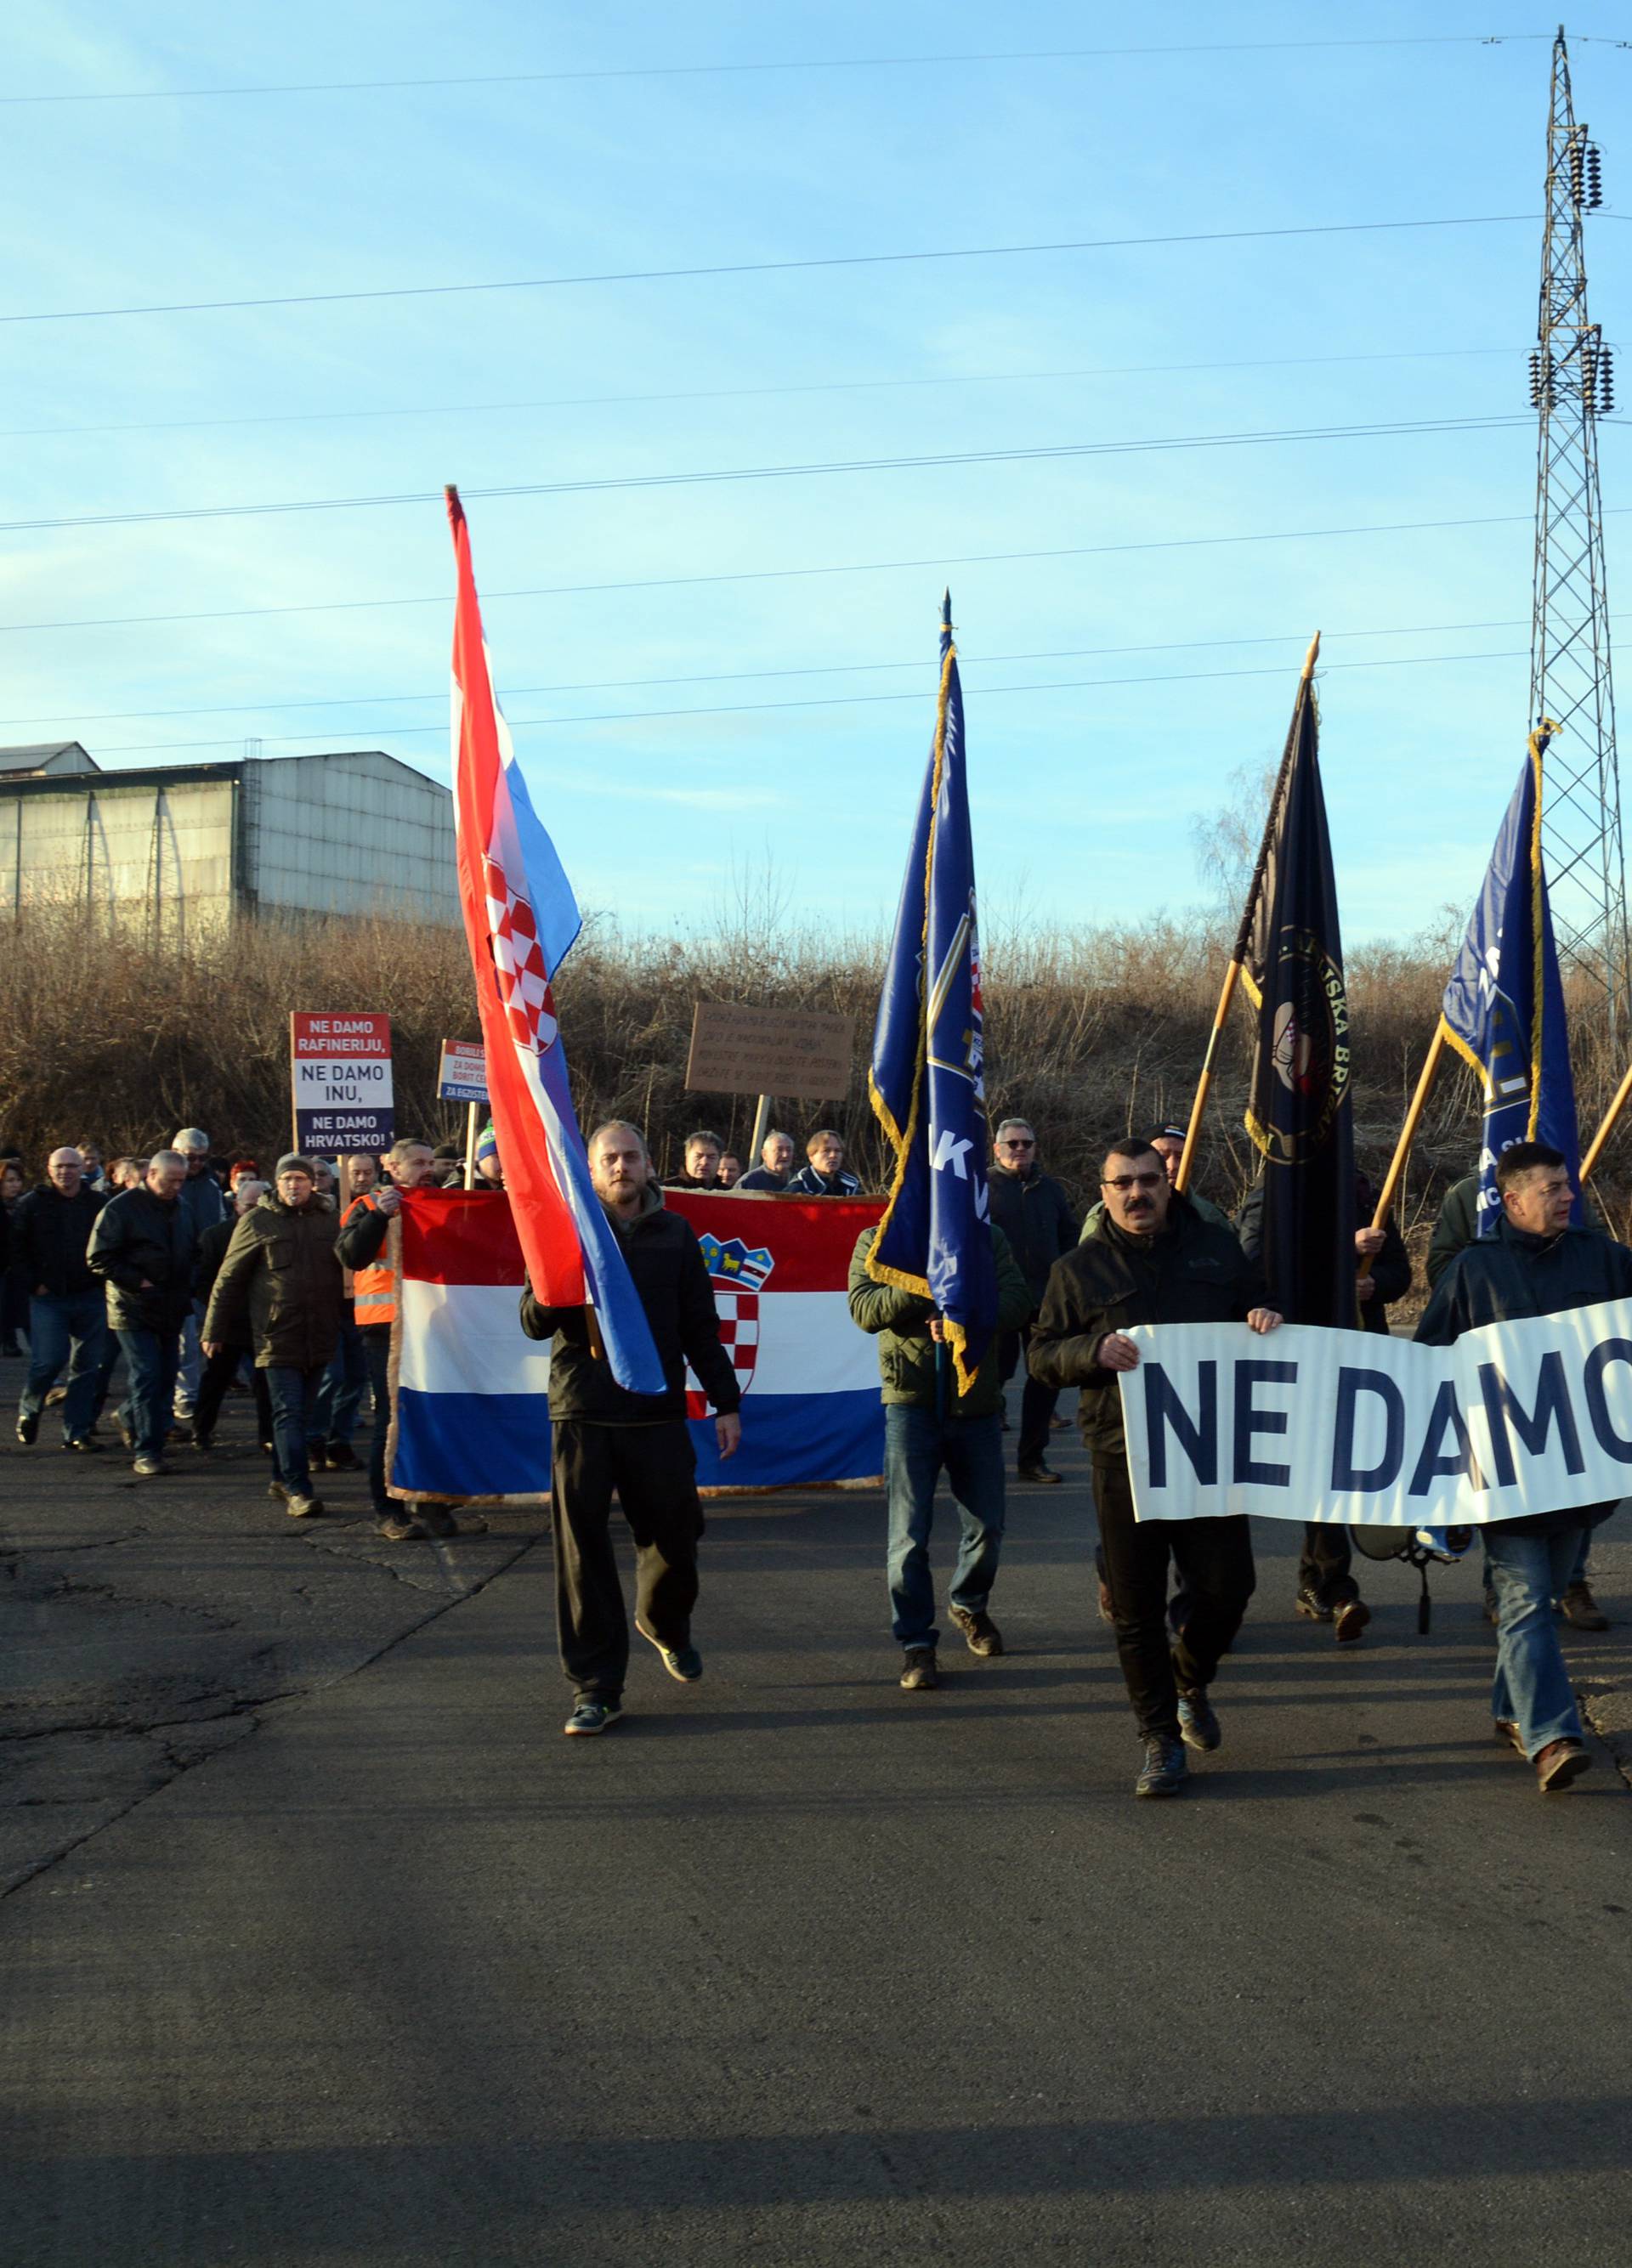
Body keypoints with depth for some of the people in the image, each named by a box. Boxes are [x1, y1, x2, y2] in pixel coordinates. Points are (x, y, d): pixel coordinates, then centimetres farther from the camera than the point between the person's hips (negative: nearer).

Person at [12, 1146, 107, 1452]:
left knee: (87, 1366, 3)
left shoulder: (100, 1203, 5)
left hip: (90, 1298, 2)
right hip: (49, 1298, -2)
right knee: (48, 1361, -11)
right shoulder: (32, 1204, 1)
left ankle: (77, 1432, 11)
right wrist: (34, 1283, -4)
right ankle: (28, 1412, 16)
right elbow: (16, 1248, 3)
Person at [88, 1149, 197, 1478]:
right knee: (146, 1378, -10)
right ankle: (147, 1451, -8)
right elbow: (100, 1259, -12)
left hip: (171, 1311, 7)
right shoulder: (121, 1208, -9)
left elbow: (192, 1252, 26)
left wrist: (185, 1288, 10)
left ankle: (130, 1418, 34)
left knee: (166, 1377, 11)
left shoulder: (180, 1208, 13)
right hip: (135, 1310, -7)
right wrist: (138, 1282, -17)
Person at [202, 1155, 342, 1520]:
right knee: (288, 1412, -9)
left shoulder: (329, 1219, 8)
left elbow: (346, 1269, 15)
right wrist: (214, 1331, 2)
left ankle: (282, 1478, 27)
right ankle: (298, 1490, -12)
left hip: (319, 1338, 4)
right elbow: (229, 1279, 3)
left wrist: (344, 1327, 11)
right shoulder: (257, 1221, 0)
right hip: (276, 1336, -4)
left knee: (300, 1411, 13)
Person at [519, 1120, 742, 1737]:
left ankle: (664, 1623, 40)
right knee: (583, 1552, -2)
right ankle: (595, 1687, 4)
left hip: (658, 1411, 2)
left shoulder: (674, 1233, 8)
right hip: (582, 1413, -1)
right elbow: (533, 1322, -3)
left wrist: (726, 1402, 9)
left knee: (675, 1537, 8)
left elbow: (701, 1327, 12)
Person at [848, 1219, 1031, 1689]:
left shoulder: (989, 1239, 7)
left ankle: (968, 1605, 40)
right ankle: (915, 1643, 7)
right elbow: (864, 1309, -10)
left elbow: (1016, 1302, -6)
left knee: (987, 1528, 12)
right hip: (912, 1404, -2)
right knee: (909, 1533, -3)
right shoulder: (877, 1241, 4)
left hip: (977, 1404, 2)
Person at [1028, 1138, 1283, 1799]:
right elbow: (1042, 1354, 5)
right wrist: (1094, 1351, -15)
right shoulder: (1079, 1269, 5)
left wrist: (1265, 1320, -2)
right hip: (1124, 1458, -1)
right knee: (1137, 1607, 2)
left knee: (1226, 1586, 1)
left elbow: (1255, 1311, 22)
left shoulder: (1216, 1248, 10)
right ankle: (1160, 1738, 14)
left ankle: (1190, 1683, 32)